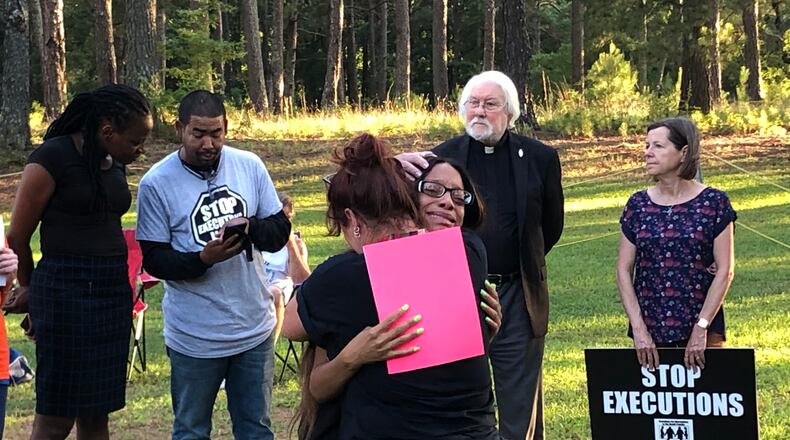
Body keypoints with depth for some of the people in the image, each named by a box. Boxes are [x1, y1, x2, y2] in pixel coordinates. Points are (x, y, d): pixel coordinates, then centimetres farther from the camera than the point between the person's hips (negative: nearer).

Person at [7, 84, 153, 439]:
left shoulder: (115, 166, 12)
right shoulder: (53, 158, -10)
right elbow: (17, 236, -4)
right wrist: (28, 285, 10)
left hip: (113, 291, 7)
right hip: (66, 292, -7)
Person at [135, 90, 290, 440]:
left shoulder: (250, 166, 0)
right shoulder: (156, 183, -8)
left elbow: (280, 231, 3)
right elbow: (154, 260, -8)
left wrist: (252, 229, -19)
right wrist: (203, 259, -26)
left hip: (255, 328, 3)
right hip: (195, 336, -3)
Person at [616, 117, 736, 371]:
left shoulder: (713, 203, -2)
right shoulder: (638, 205, 5)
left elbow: (725, 270, -5)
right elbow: (624, 270, 4)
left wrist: (701, 329, -10)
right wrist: (639, 330, -6)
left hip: (703, 326, -2)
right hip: (650, 331, 2)